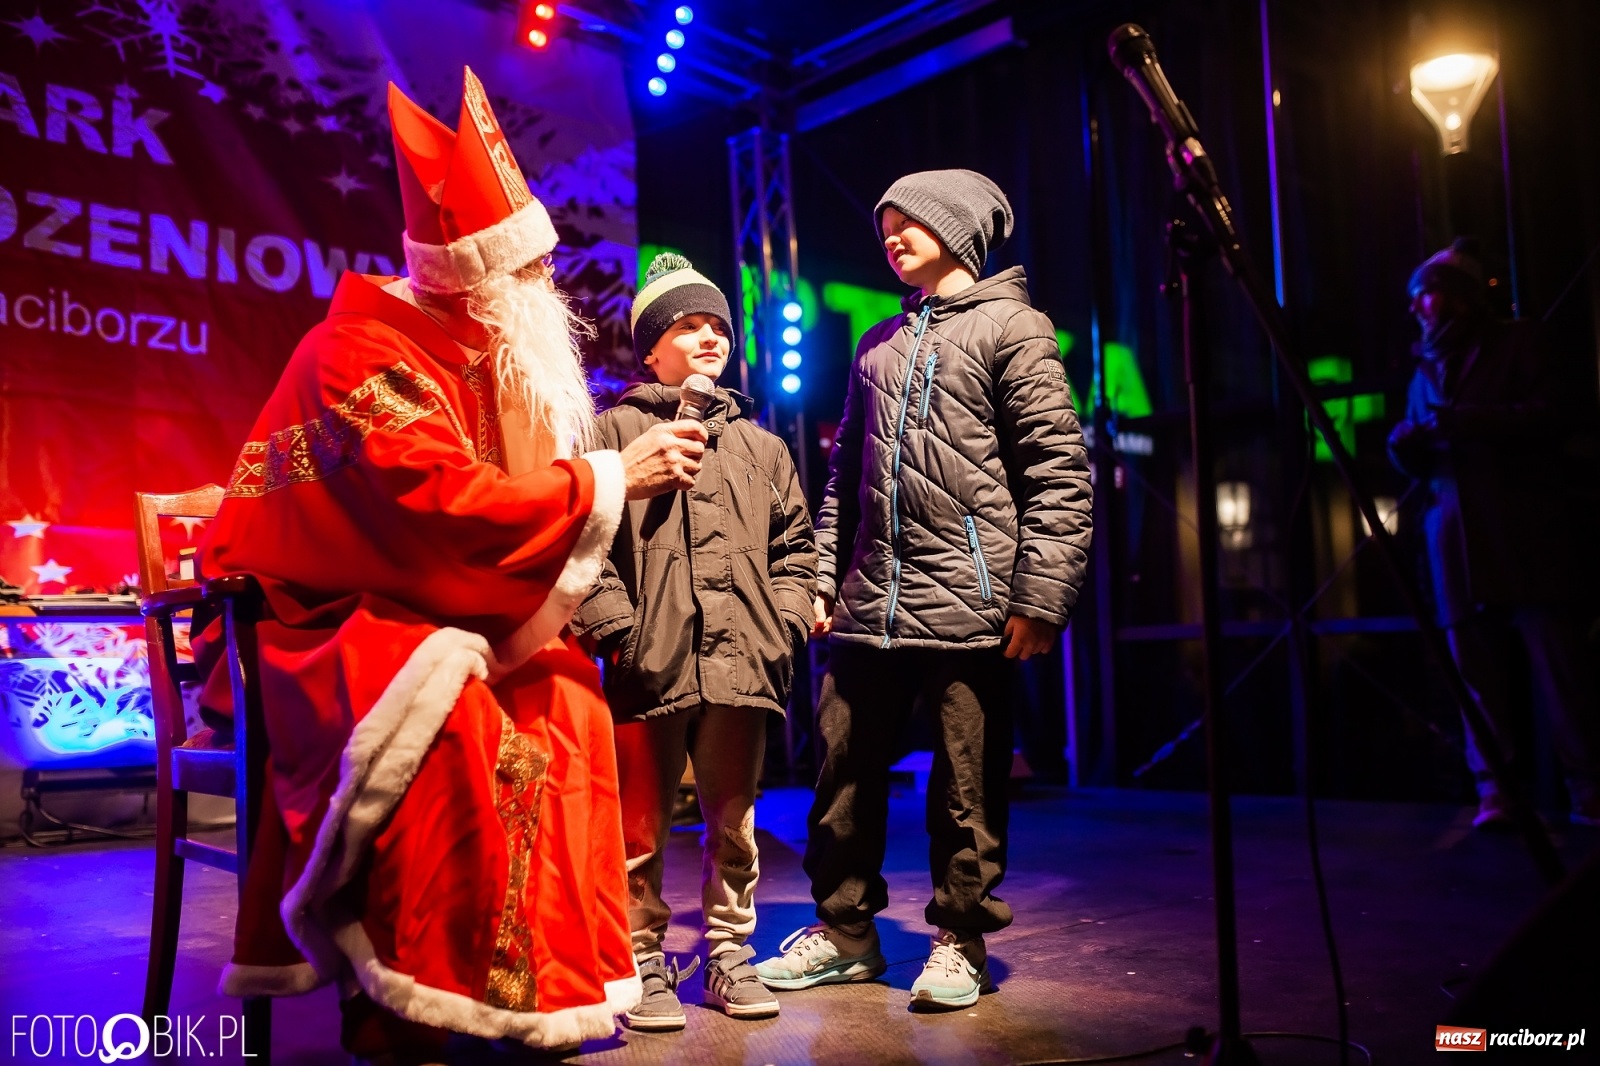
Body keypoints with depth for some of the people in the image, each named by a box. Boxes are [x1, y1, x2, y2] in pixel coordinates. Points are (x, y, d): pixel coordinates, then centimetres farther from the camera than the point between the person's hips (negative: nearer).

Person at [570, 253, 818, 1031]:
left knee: (733, 822, 13)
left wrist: (784, 628, 8)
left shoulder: (760, 447, 17)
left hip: (740, 666, 4)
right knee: (642, 826, 5)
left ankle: (729, 956, 27)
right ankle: (644, 966, 20)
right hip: (650, 666, -4)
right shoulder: (616, 431, 3)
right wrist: (617, 630, -10)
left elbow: (794, 545, 20)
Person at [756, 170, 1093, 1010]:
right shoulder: (878, 345, 20)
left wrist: (1040, 596, -13)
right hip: (868, 604, 6)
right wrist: (822, 577, 13)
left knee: (967, 784, 2)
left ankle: (958, 940, 19)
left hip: (968, 603, -6)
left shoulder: (1010, 326, 1)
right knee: (844, 772, 10)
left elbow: (1058, 472, -7)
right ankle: (843, 930, 25)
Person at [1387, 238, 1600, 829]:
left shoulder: (1517, 342, 9)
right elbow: (1421, 460, 22)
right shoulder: (1426, 369, 22)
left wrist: (1469, 422, -15)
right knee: (1476, 670, -3)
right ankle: (1493, 790, -2)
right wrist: (1404, 444, -2)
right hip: (1459, 539, 4)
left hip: (1530, 531, -4)